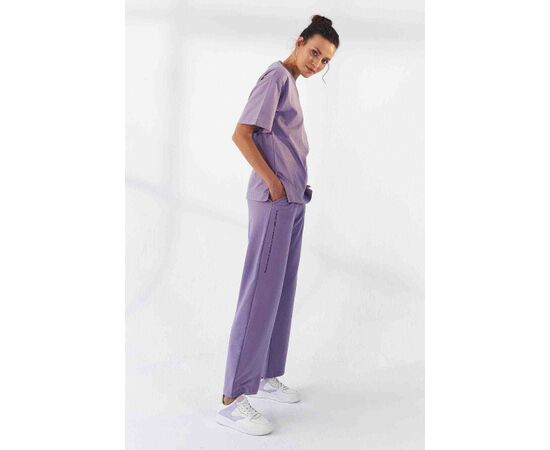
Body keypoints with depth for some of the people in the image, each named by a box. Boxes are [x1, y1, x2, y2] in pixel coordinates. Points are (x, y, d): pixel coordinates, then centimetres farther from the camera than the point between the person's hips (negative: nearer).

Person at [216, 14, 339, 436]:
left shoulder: (291, 82, 18)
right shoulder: (277, 75, -9)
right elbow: (241, 135, -17)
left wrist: (295, 186, 8)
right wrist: (272, 182, -14)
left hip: (292, 200, 10)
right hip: (274, 200, -10)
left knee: (282, 291, 13)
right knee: (261, 291, -10)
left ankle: (268, 375, 24)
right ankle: (232, 399, -7)